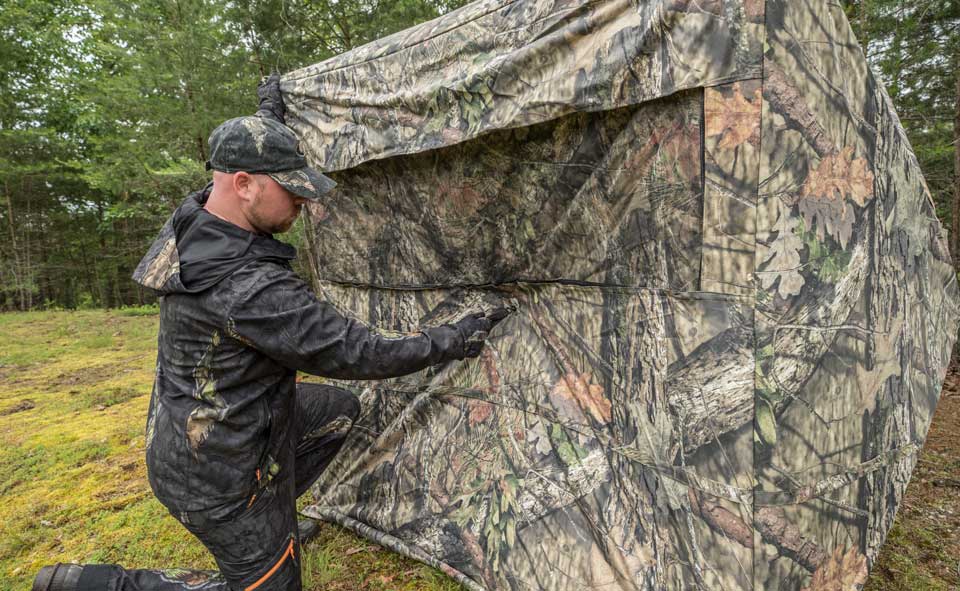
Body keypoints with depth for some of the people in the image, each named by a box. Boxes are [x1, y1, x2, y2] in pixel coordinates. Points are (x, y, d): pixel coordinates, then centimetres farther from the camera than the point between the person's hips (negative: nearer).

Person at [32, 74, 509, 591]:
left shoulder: (190, 220, -8)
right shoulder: (249, 289, -35)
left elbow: (245, 155, 14)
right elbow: (354, 353, -29)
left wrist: (269, 113, 24)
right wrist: (451, 341, -19)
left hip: (197, 424, 9)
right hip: (219, 471, -9)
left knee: (338, 410, 19)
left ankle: (273, 516, 28)